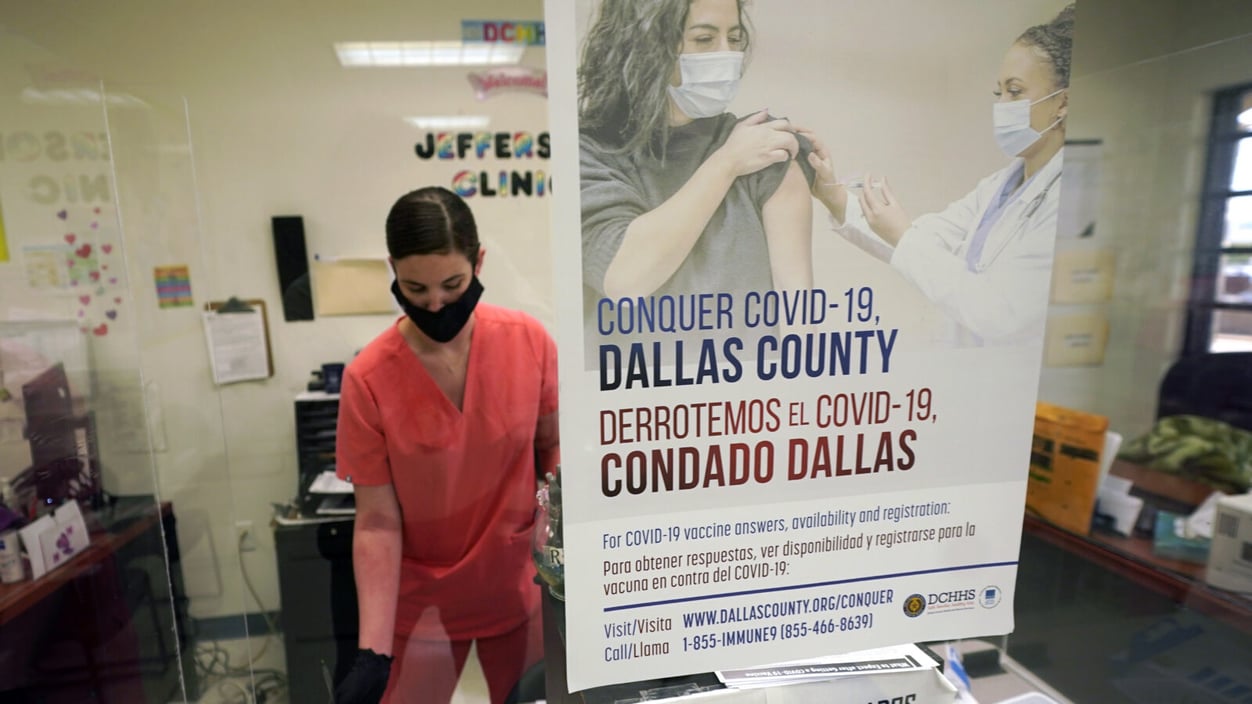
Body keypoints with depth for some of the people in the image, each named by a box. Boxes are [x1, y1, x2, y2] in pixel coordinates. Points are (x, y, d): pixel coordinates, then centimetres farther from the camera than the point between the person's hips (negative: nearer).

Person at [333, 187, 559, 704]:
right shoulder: (369, 378, -18)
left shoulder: (528, 340, -14)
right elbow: (377, 522, -12)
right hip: (422, 598, -1)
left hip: (518, 585, 2)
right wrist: (374, 649, -16)